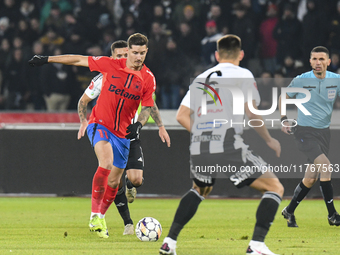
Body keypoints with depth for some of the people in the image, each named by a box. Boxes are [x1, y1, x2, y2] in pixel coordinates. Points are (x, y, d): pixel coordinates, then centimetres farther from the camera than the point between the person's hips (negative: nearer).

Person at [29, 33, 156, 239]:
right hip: (100, 124, -3)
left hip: (123, 133, 4)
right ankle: (95, 215, -26)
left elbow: (147, 106, 5)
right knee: (106, 162, -31)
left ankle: (100, 219, 32)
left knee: (114, 181, 8)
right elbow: (79, 60, 0)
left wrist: (139, 124, -16)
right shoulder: (111, 65, -8)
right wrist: (47, 59, 2)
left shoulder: (148, 79, -3)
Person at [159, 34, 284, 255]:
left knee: (200, 190, 35)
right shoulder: (243, 75, 6)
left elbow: (182, 116, 16)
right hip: (229, 148, -6)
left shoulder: (201, 78, 21)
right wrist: (269, 140, 10)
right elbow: (252, 113, -3)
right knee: (275, 188, 5)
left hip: (199, 150, 6)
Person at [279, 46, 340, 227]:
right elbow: (284, 97, 9)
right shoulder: (301, 81, -8)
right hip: (304, 131, -4)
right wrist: (284, 120, 2)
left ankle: (289, 211, 27)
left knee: (311, 178, 7)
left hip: (324, 131, 4)